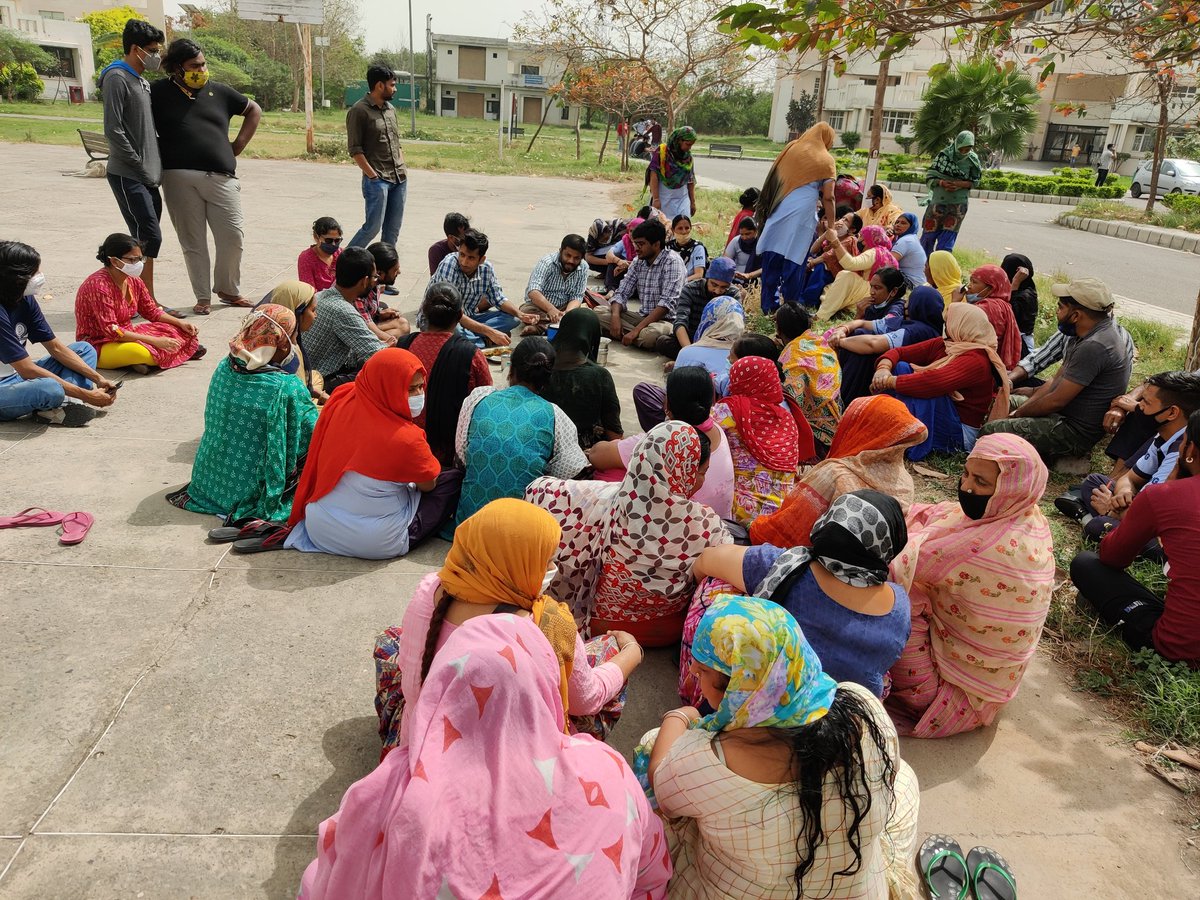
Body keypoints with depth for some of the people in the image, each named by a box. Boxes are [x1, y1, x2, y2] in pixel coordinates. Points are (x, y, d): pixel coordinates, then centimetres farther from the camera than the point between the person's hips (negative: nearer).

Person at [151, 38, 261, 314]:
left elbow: (254, 110, 24)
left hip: (221, 176, 2)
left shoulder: (218, 91, 13)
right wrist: (162, 153, 4)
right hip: (179, 177, -2)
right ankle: (203, 297, 11)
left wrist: (238, 146, 15)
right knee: (193, 241, 2)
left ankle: (229, 290, 17)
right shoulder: (158, 93, 7)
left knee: (232, 236, -3)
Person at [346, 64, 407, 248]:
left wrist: (403, 169, 10)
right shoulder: (358, 111, -7)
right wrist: (373, 176, -15)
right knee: (373, 227, -7)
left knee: (393, 229, 7)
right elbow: (354, 149, -10)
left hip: (399, 179, 7)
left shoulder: (390, 108, 14)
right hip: (377, 180, -7)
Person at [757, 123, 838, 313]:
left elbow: (775, 180, 16)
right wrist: (831, 224, 5)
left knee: (772, 261, 7)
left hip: (778, 212, 4)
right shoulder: (826, 160, 3)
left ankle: (769, 306, 12)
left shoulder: (792, 148, 13)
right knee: (794, 263, 1)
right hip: (802, 217, -4)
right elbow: (828, 197, -2)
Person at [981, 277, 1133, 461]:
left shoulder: (1094, 347, -26)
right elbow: (1056, 382, 11)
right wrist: (1019, 410, 1)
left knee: (990, 431, -21)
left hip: (1076, 433, -11)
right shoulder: (1092, 335, 8)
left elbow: (1057, 400, -23)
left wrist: (1019, 413, -5)